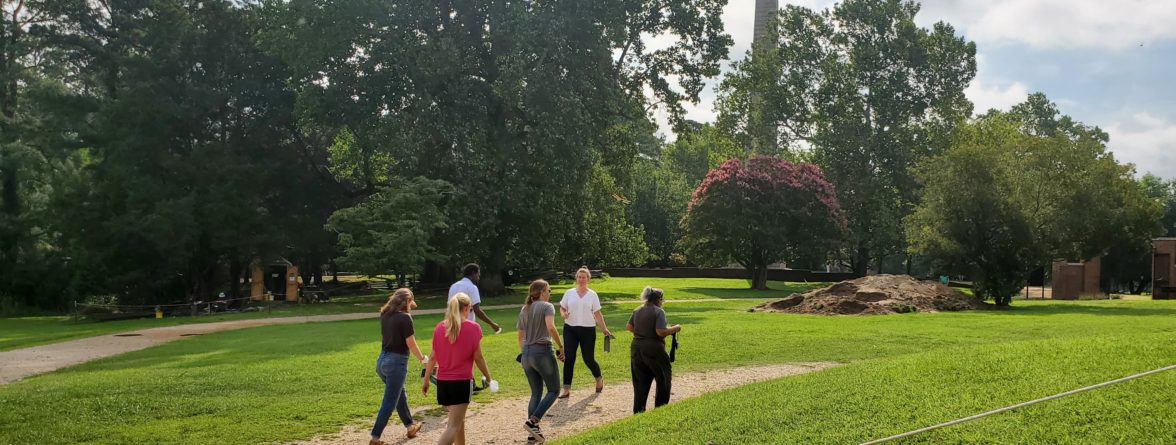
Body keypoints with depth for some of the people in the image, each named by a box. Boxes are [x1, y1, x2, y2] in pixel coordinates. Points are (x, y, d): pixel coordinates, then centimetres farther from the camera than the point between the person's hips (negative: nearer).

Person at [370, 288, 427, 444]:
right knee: (389, 402, 0)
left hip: (383, 359, 8)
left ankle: (410, 426, 39)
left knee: (400, 395, 24)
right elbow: (411, 344, -13)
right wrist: (422, 359, 2)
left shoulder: (385, 314, 5)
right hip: (396, 362, -8)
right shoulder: (404, 317, -16)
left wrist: (409, 306, 31)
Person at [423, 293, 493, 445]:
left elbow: (433, 357, 5)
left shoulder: (440, 327, 3)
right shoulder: (473, 328, -9)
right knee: (454, 425, -7)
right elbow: (478, 357, -6)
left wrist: (426, 380, 14)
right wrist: (488, 377, 8)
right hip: (462, 381, -5)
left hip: (442, 381, 5)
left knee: (459, 420, 22)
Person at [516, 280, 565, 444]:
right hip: (542, 352, -7)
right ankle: (532, 421, -9)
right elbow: (550, 327, -23)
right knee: (553, 390, 6)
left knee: (536, 393, 14)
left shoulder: (524, 310, 14)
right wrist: (561, 346, -14)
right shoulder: (547, 306, -7)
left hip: (526, 354, 7)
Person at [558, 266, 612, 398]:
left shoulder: (592, 295, 2)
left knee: (588, 359, 4)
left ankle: (599, 378, 34)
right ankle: (567, 388, -2)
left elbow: (597, 314, 3)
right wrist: (564, 314, -13)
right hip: (570, 329, 1)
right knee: (569, 358, -7)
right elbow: (562, 308, 10)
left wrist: (605, 329, -2)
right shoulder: (569, 293, 5)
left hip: (588, 330, -1)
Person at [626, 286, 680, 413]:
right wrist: (675, 328, -8)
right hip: (654, 350, -6)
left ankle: (638, 410, 13)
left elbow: (628, 327, 13)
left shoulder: (637, 311, 7)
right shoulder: (658, 311, -13)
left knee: (640, 382, 13)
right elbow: (661, 331, -22)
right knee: (663, 380, 12)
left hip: (636, 349, 6)